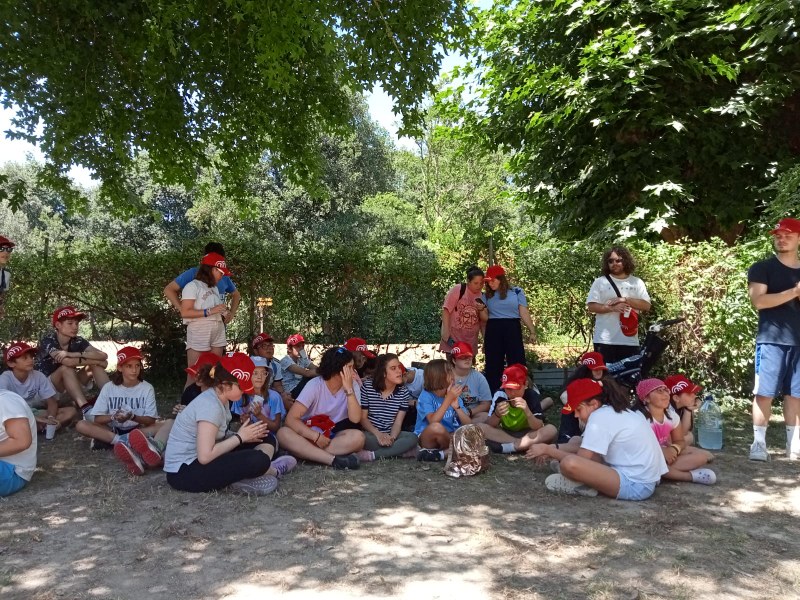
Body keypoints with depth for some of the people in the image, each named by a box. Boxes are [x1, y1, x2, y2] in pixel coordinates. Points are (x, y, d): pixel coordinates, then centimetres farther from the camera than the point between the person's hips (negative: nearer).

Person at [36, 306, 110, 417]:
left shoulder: (78, 341, -4)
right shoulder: (48, 341, -17)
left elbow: (104, 356, -20)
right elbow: (68, 362, -35)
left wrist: (75, 354, -31)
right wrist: (97, 361, -26)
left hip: (70, 387, 5)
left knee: (95, 366, -13)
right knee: (66, 368, -32)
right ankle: (86, 410, -44)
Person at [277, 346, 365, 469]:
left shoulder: (353, 385, -6)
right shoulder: (315, 385, -13)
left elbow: (355, 419, -19)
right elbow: (291, 419, -20)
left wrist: (349, 389, -25)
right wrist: (316, 437, -29)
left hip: (334, 437, 1)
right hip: (311, 435, -1)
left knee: (358, 436, -31)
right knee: (283, 433, -32)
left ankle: (308, 454, -27)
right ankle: (334, 459, -39)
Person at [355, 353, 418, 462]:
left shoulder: (404, 393, 0)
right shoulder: (367, 386, -8)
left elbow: (398, 422, -3)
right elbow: (363, 417, -5)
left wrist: (391, 438, -25)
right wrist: (378, 434, -20)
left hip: (390, 434, 4)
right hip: (370, 433, -4)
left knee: (413, 438, -27)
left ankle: (372, 455, -28)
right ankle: (397, 450, -23)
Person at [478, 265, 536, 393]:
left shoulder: (516, 292, 1)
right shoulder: (487, 296, 10)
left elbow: (524, 313, 0)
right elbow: (485, 319, 9)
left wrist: (533, 331, -8)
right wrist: (481, 309, -11)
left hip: (512, 330, -3)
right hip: (493, 331, 3)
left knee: (517, 363, -4)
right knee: (493, 365, 6)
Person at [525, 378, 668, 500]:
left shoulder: (599, 416, -14)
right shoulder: (620, 411, 14)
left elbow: (580, 460, -13)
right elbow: (587, 451, 21)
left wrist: (547, 450, -2)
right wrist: (554, 449, 14)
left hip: (634, 484, -11)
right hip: (647, 480, 11)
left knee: (569, 464, -29)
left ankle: (585, 486, -1)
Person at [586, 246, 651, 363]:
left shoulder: (637, 282, 10)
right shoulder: (600, 282, 3)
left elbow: (646, 305, 1)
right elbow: (591, 306, -3)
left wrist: (624, 299, -11)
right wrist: (612, 308, -16)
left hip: (630, 340, 2)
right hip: (604, 340, -2)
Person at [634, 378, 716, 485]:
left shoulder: (672, 415, -1)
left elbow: (680, 441, 6)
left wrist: (674, 449, -18)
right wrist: (662, 451, -30)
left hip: (667, 453, 6)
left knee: (702, 456, -10)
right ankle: (691, 475, -27)